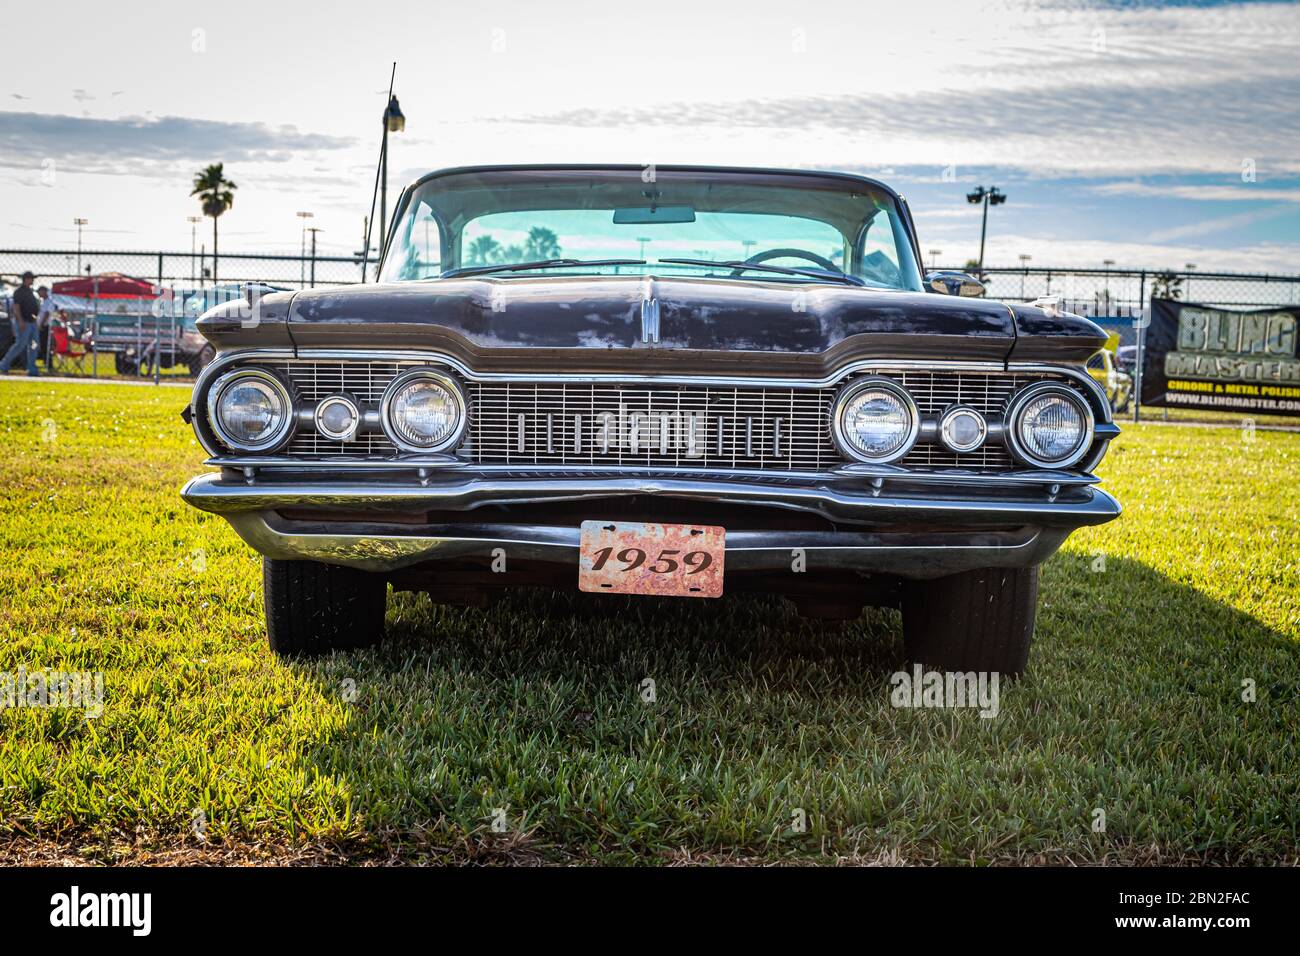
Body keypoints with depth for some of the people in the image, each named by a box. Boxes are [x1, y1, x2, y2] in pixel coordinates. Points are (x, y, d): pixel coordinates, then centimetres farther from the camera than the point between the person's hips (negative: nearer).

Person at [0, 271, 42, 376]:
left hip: (32, 322, 9)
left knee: (33, 346, 5)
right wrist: (21, 321, -26)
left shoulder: (30, 291, 17)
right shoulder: (19, 291, -11)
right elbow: (16, 307, -18)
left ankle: (32, 369, 6)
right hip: (24, 323, -9)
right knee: (20, 345, -9)